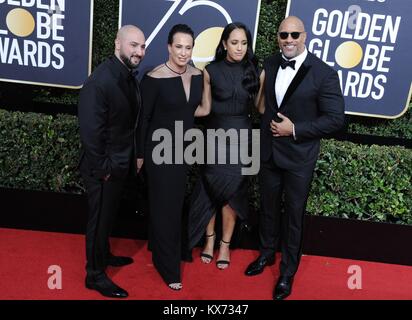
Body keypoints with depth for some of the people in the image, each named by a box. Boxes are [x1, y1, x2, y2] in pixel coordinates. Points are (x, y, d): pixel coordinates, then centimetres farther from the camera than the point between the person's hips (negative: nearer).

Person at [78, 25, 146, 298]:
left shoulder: (129, 78, 3)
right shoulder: (100, 81, -23)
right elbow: (90, 131, -24)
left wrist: (137, 155, 8)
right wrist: (102, 169, -19)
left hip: (121, 164, 8)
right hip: (104, 168, -8)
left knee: (109, 215, 24)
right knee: (100, 219, 8)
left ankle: (103, 255, 46)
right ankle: (95, 275, 26)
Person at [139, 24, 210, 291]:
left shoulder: (198, 75, 0)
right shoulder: (155, 78, -17)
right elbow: (144, 118, -11)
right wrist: (141, 154, -7)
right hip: (161, 149, -6)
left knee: (177, 203, 18)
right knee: (164, 205, 5)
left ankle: (161, 248, 41)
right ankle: (169, 266, 21)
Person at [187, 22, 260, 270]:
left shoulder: (254, 71, 3)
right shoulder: (211, 71, -2)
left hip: (241, 136, 1)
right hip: (216, 135, -1)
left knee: (232, 191, 5)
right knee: (211, 189, 5)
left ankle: (225, 243, 21)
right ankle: (210, 237, 27)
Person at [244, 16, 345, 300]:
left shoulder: (324, 73, -14)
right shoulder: (269, 65, 1)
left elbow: (335, 118, -14)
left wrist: (295, 130, -19)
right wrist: (268, 128, 0)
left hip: (299, 156, -4)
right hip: (269, 151, 4)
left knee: (294, 215, 10)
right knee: (269, 208, 20)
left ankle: (288, 271, 31)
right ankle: (267, 254, 43)